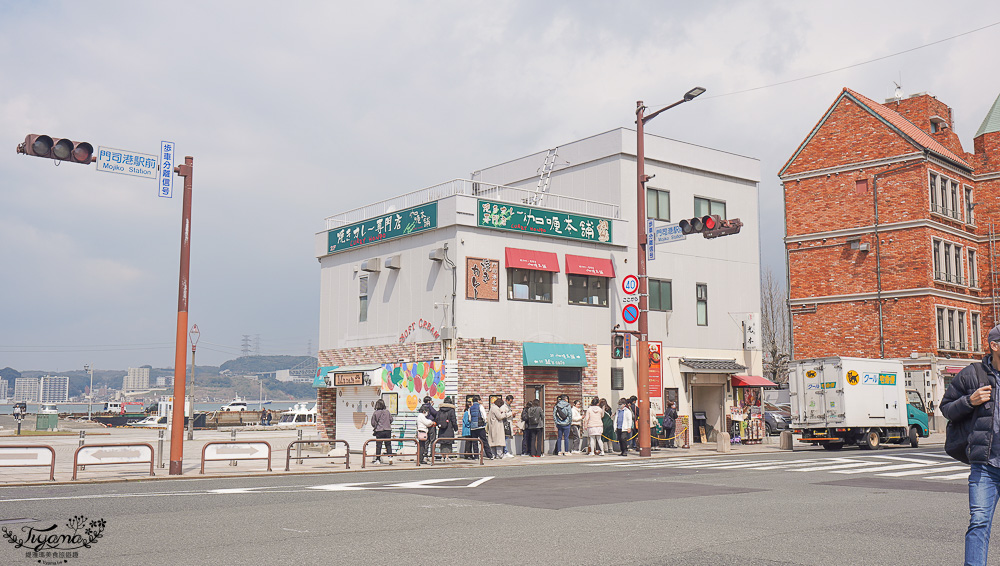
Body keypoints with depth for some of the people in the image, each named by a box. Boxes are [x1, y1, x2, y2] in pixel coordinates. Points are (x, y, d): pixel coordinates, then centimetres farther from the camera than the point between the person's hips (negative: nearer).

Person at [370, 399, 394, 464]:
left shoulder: (375, 413, -6)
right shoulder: (387, 412, 3)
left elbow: (373, 423, -2)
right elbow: (391, 420, 11)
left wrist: (375, 427, 19)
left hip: (379, 431, -2)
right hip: (388, 430, 3)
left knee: (378, 445, 3)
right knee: (388, 444, 9)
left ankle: (377, 460, 5)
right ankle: (390, 457, 0)